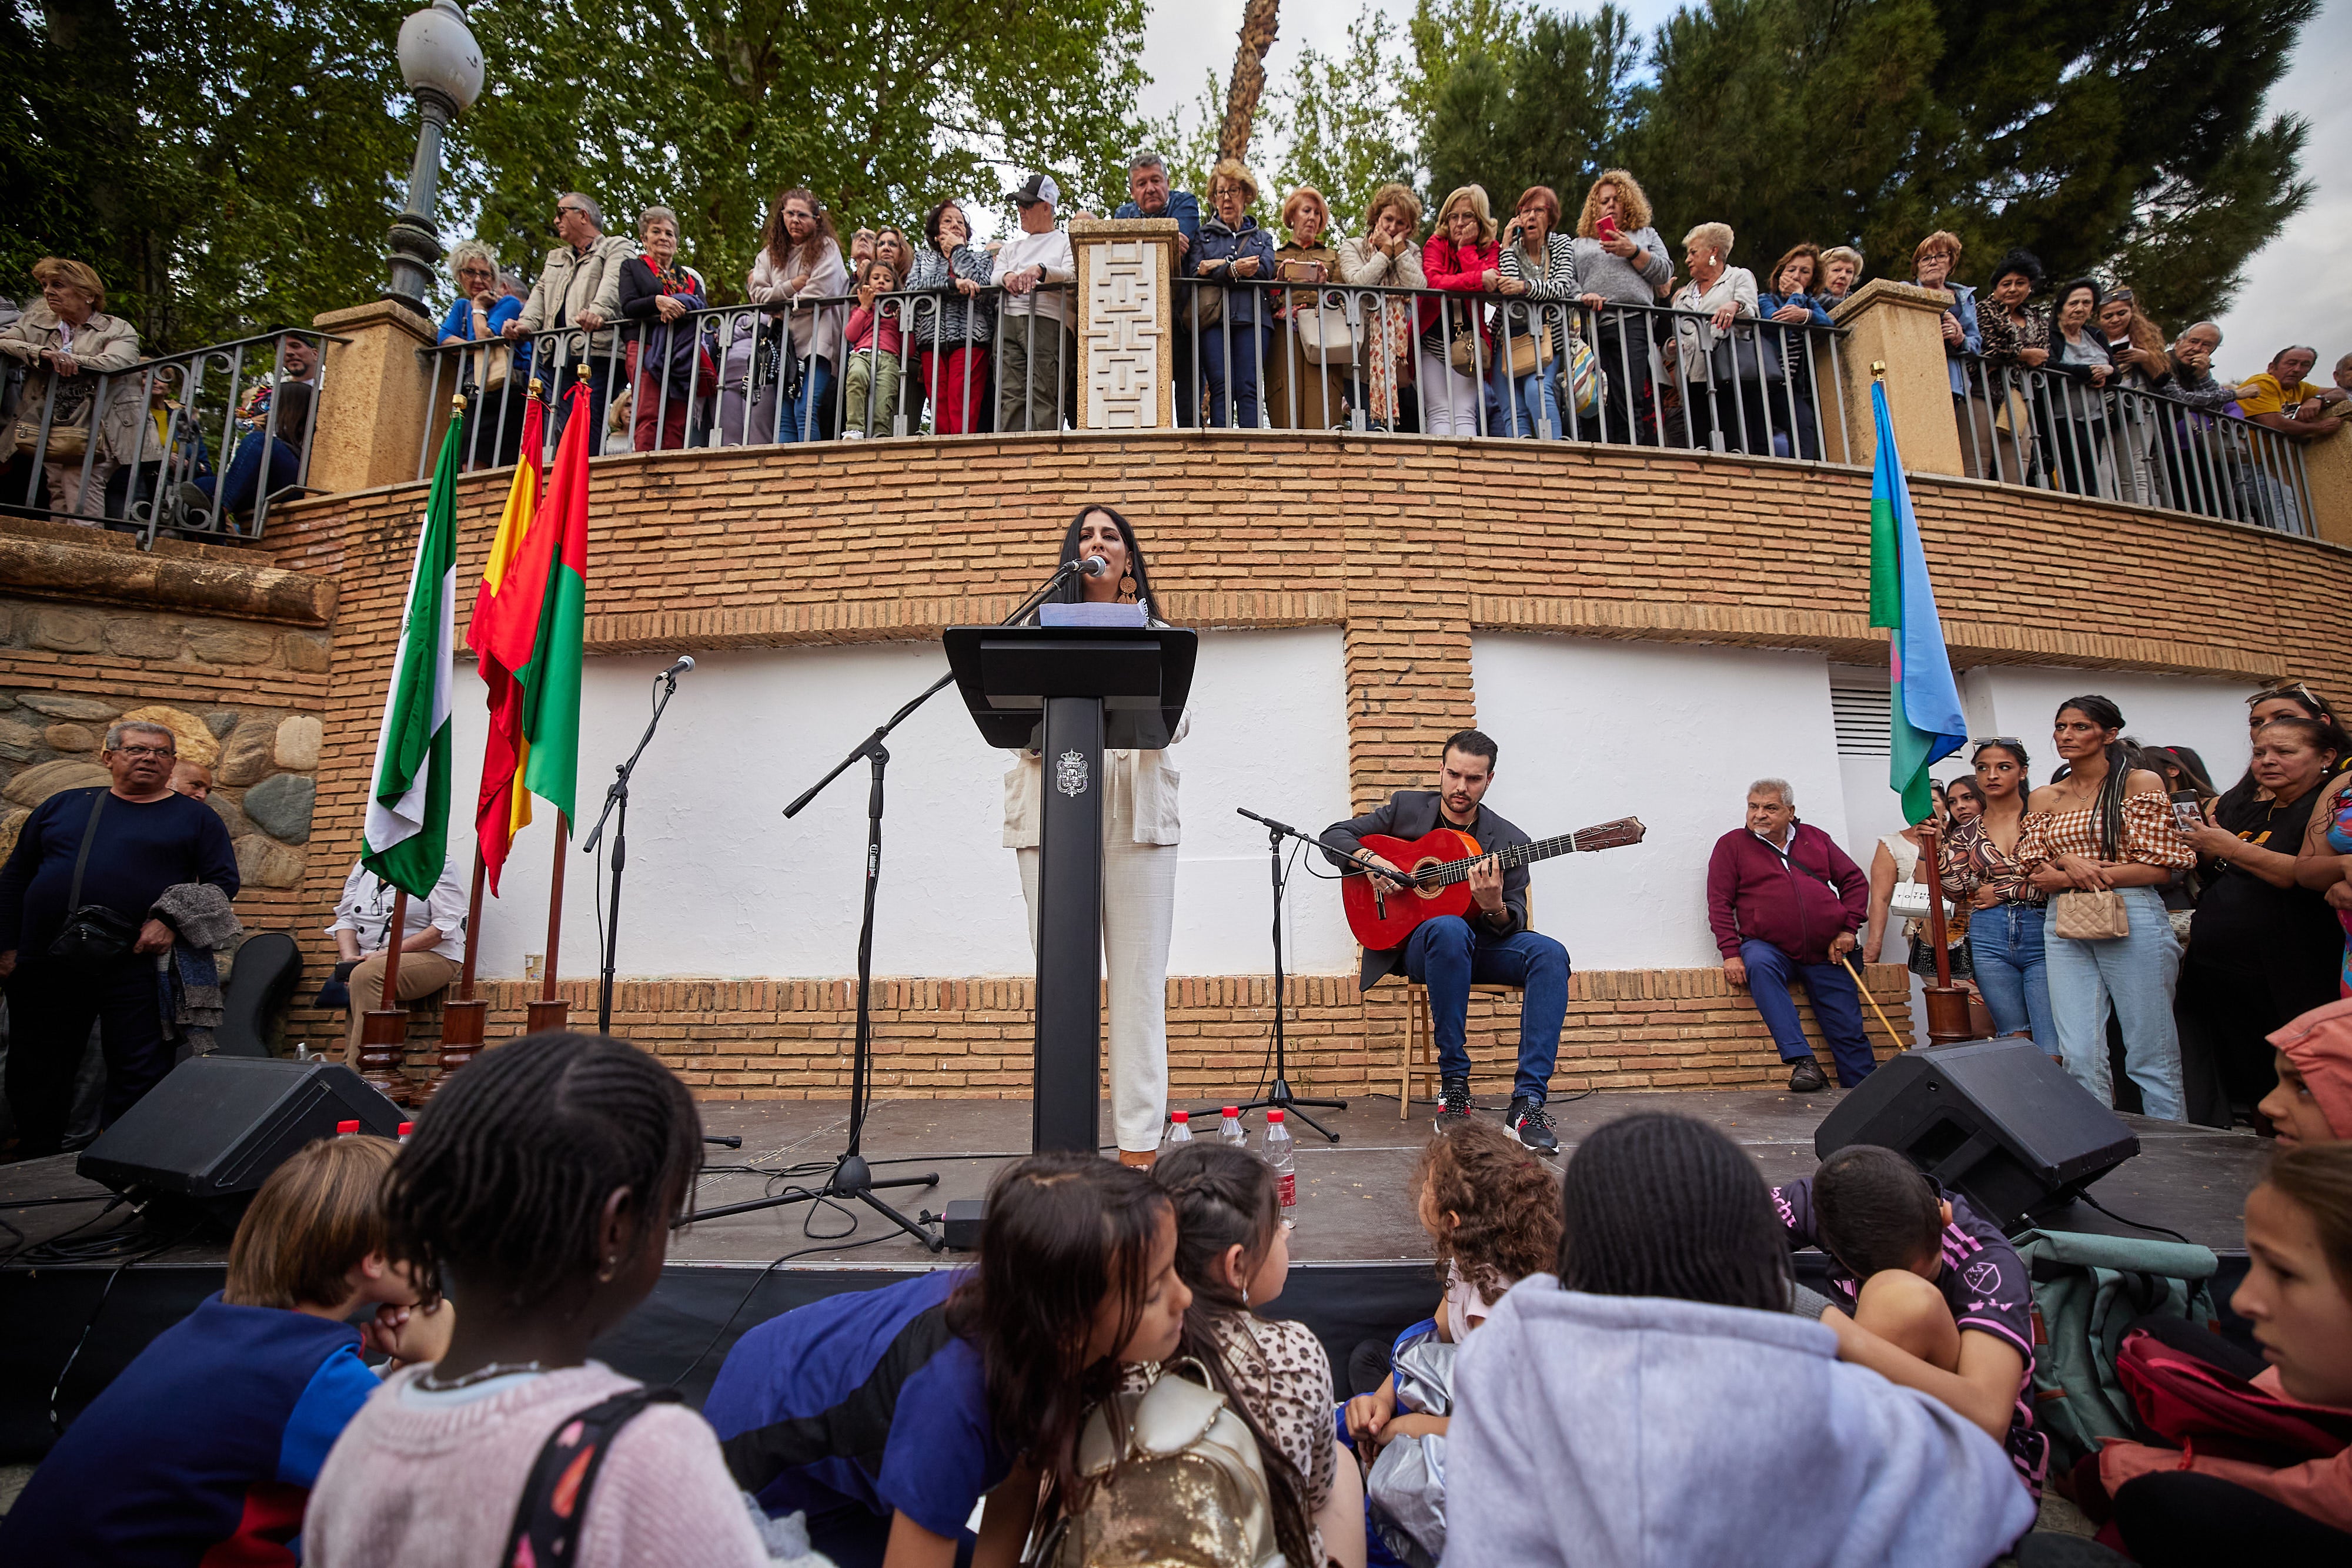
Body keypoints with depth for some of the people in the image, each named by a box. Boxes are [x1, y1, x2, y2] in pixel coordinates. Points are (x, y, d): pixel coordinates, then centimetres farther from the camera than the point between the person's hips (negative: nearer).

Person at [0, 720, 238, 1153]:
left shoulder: (194, 816, 7)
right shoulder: (63, 805, 14)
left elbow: (223, 881, 1)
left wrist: (173, 922, -13)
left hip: (137, 967, -3)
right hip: (44, 965, 3)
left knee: (138, 1076, -3)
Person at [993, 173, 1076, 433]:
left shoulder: (1065, 241, 17)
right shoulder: (1012, 246, 32)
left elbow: (1072, 274, -1)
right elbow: (994, 276, 18)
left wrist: (1041, 269, -19)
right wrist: (1007, 276, -6)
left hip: (1047, 321, -4)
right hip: (1008, 322, 4)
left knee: (1044, 395, -17)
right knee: (1010, 396, -11)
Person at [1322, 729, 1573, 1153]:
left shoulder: (1508, 841, 2)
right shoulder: (1405, 808, 5)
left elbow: (1513, 923, -3)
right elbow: (1334, 836, 6)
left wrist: (1495, 907, -27)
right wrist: (1371, 860, -14)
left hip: (1481, 946, 2)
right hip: (1416, 943, -2)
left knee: (1549, 954, -28)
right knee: (1450, 928, -39)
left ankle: (1528, 1102, -30)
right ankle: (1453, 1084, -29)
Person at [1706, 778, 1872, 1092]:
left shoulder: (1815, 838, 15)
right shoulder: (1732, 845, 5)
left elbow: (1855, 880, 17)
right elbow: (1720, 903, 0)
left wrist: (1847, 929, 4)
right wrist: (1731, 953, -11)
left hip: (1825, 953, 3)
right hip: (1770, 948, -3)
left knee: (1849, 1032, 1)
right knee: (1759, 964, -37)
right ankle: (1802, 1061, -38)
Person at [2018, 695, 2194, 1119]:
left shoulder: (2141, 782, 2)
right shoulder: (2043, 798, 14)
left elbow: (2159, 868, -5)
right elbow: (2036, 871, 9)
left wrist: (2068, 879, -10)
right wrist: (2069, 860, -13)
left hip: (2132, 920, -3)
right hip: (2064, 927, 4)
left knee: (2151, 1055, 0)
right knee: (2080, 1056, 3)